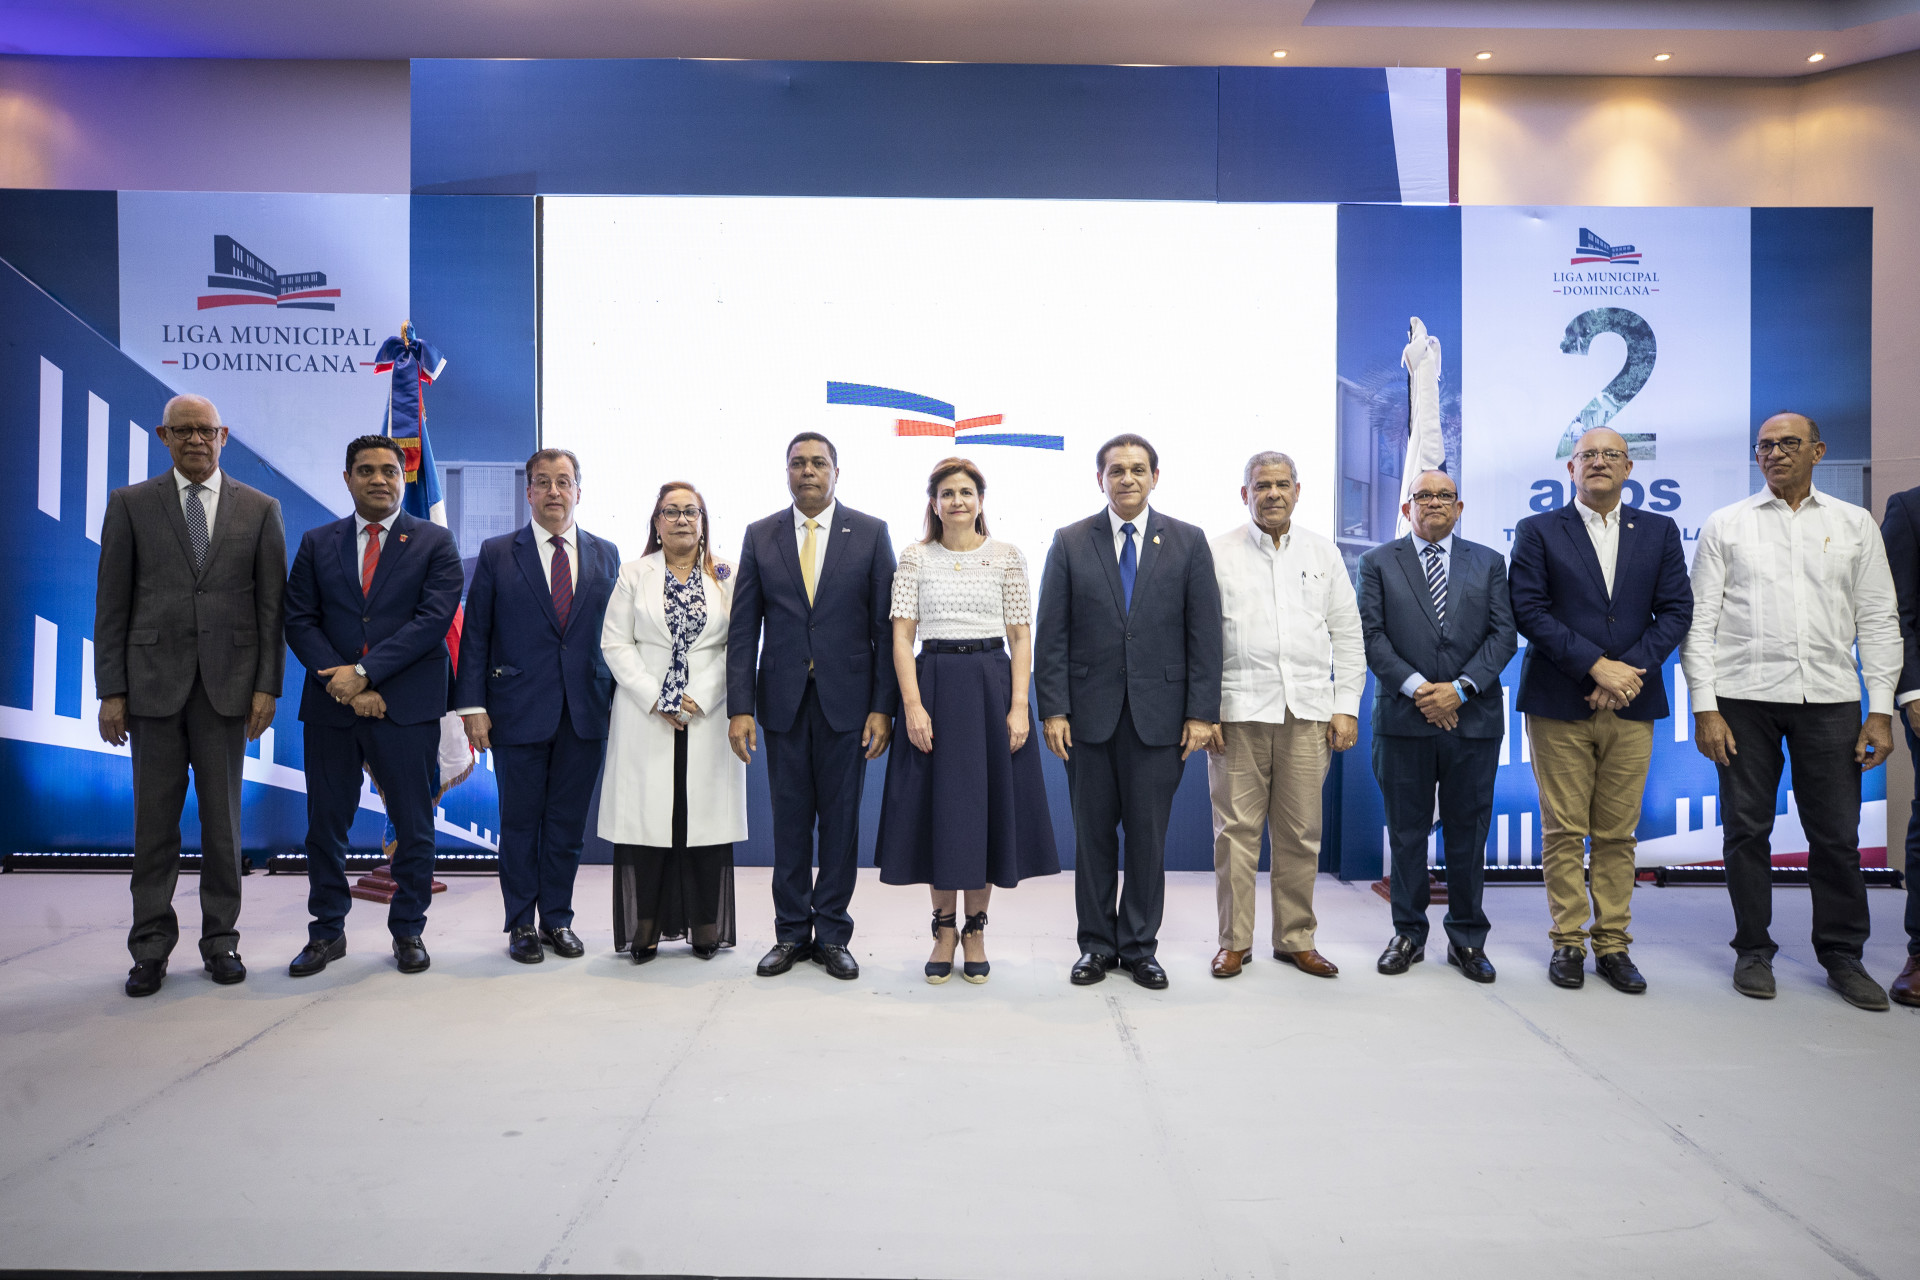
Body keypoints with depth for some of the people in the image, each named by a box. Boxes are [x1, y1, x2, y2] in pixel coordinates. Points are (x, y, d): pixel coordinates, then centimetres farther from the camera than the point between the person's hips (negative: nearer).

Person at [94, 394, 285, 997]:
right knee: (155, 822, 5)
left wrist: (267, 685, -3)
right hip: (153, 684, 0)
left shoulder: (260, 509, 7)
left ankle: (220, 940, 18)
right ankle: (151, 947, 16)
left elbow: (272, 604, 4)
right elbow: (111, 604, 4)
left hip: (227, 685, 0)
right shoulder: (130, 505, 6)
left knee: (223, 819, 7)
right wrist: (111, 691, -2)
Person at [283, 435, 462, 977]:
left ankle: (408, 931, 18)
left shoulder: (435, 543, 3)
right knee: (325, 824, 9)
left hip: (407, 708, -2)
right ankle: (327, 932, 23)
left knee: (413, 826, 4)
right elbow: (299, 622, 4)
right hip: (330, 706, 3)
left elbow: (434, 618, -9)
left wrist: (364, 672, -15)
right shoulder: (317, 543, 11)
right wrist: (343, 684, -11)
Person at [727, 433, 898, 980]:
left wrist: (883, 707, -8)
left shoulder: (871, 533, 1)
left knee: (841, 817, 5)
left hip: (846, 698, -1)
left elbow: (886, 626, -1)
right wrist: (740, 708, -5)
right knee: (789, 818, 7)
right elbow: (743, 627, 3)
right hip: (783, 699, 1)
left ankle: (832, 935, 17)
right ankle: (791, 934, 19)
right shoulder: (760, 536, 6)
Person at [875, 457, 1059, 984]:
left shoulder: (1007, 556, 4)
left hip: (991, 687, 0)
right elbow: (901, 636, -1)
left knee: (987, 806, 5)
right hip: (932, 687, 0)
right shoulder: (914, 557, 4)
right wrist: (912, 705, -11)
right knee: (936, 809, 5)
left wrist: (1019, 706, -8)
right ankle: (944, 930, 19)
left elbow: (1021, 637, 1)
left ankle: (976, 931, 20)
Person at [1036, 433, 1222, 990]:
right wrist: (1053, 710, -6)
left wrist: (1201, 712, -4)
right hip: (1089, 712, 0)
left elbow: (1204, 634, 2)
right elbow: (1052, 636, 2)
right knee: (1093, 834, 8)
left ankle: (1139, 946, 20)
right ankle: (1096, 944, 22)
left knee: (1148, 835, 6)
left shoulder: (1188, 542, 5)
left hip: (1159, 714, 0)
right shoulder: (1070, 543, 5)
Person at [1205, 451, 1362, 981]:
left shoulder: (1323, 553, 12)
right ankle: (1234, 940, 13)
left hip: (1308, 712, 2)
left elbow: (1347, 635, 12)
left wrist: (1347, 706, 5)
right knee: (1236, 829, 1)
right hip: (1238, 712, -2)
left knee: (1301, 833, 6)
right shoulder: (1217, 554, 5)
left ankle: (1296, 939, 19)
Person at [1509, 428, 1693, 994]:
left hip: (1631, 706, 2)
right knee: (1563, 834, 1)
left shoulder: (1659, 532, 12)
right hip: (1560, 705, -2)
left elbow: (1676, 611, 5)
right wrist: (1596, 665, -13)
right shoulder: (1538, 531, 4)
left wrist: (1630, 670, -10)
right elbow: (1528, 610, -6)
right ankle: (1568, 942, 11)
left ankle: (1613, 944, 15)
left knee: (1617, 835, 6)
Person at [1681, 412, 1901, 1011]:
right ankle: (1754, 950, 17)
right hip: (1745, 697, -1)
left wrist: (1882, 710, 1)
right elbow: (1699, 621, 2)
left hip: (1829, 698, 1)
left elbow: (1878, 621, 8)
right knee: (1747, 829, 5)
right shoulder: (1726, 525, 6)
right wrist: (1705, 707, -6)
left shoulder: (1855, 524, 10)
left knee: (1836, 834, 4)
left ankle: (1843, 955, 19)